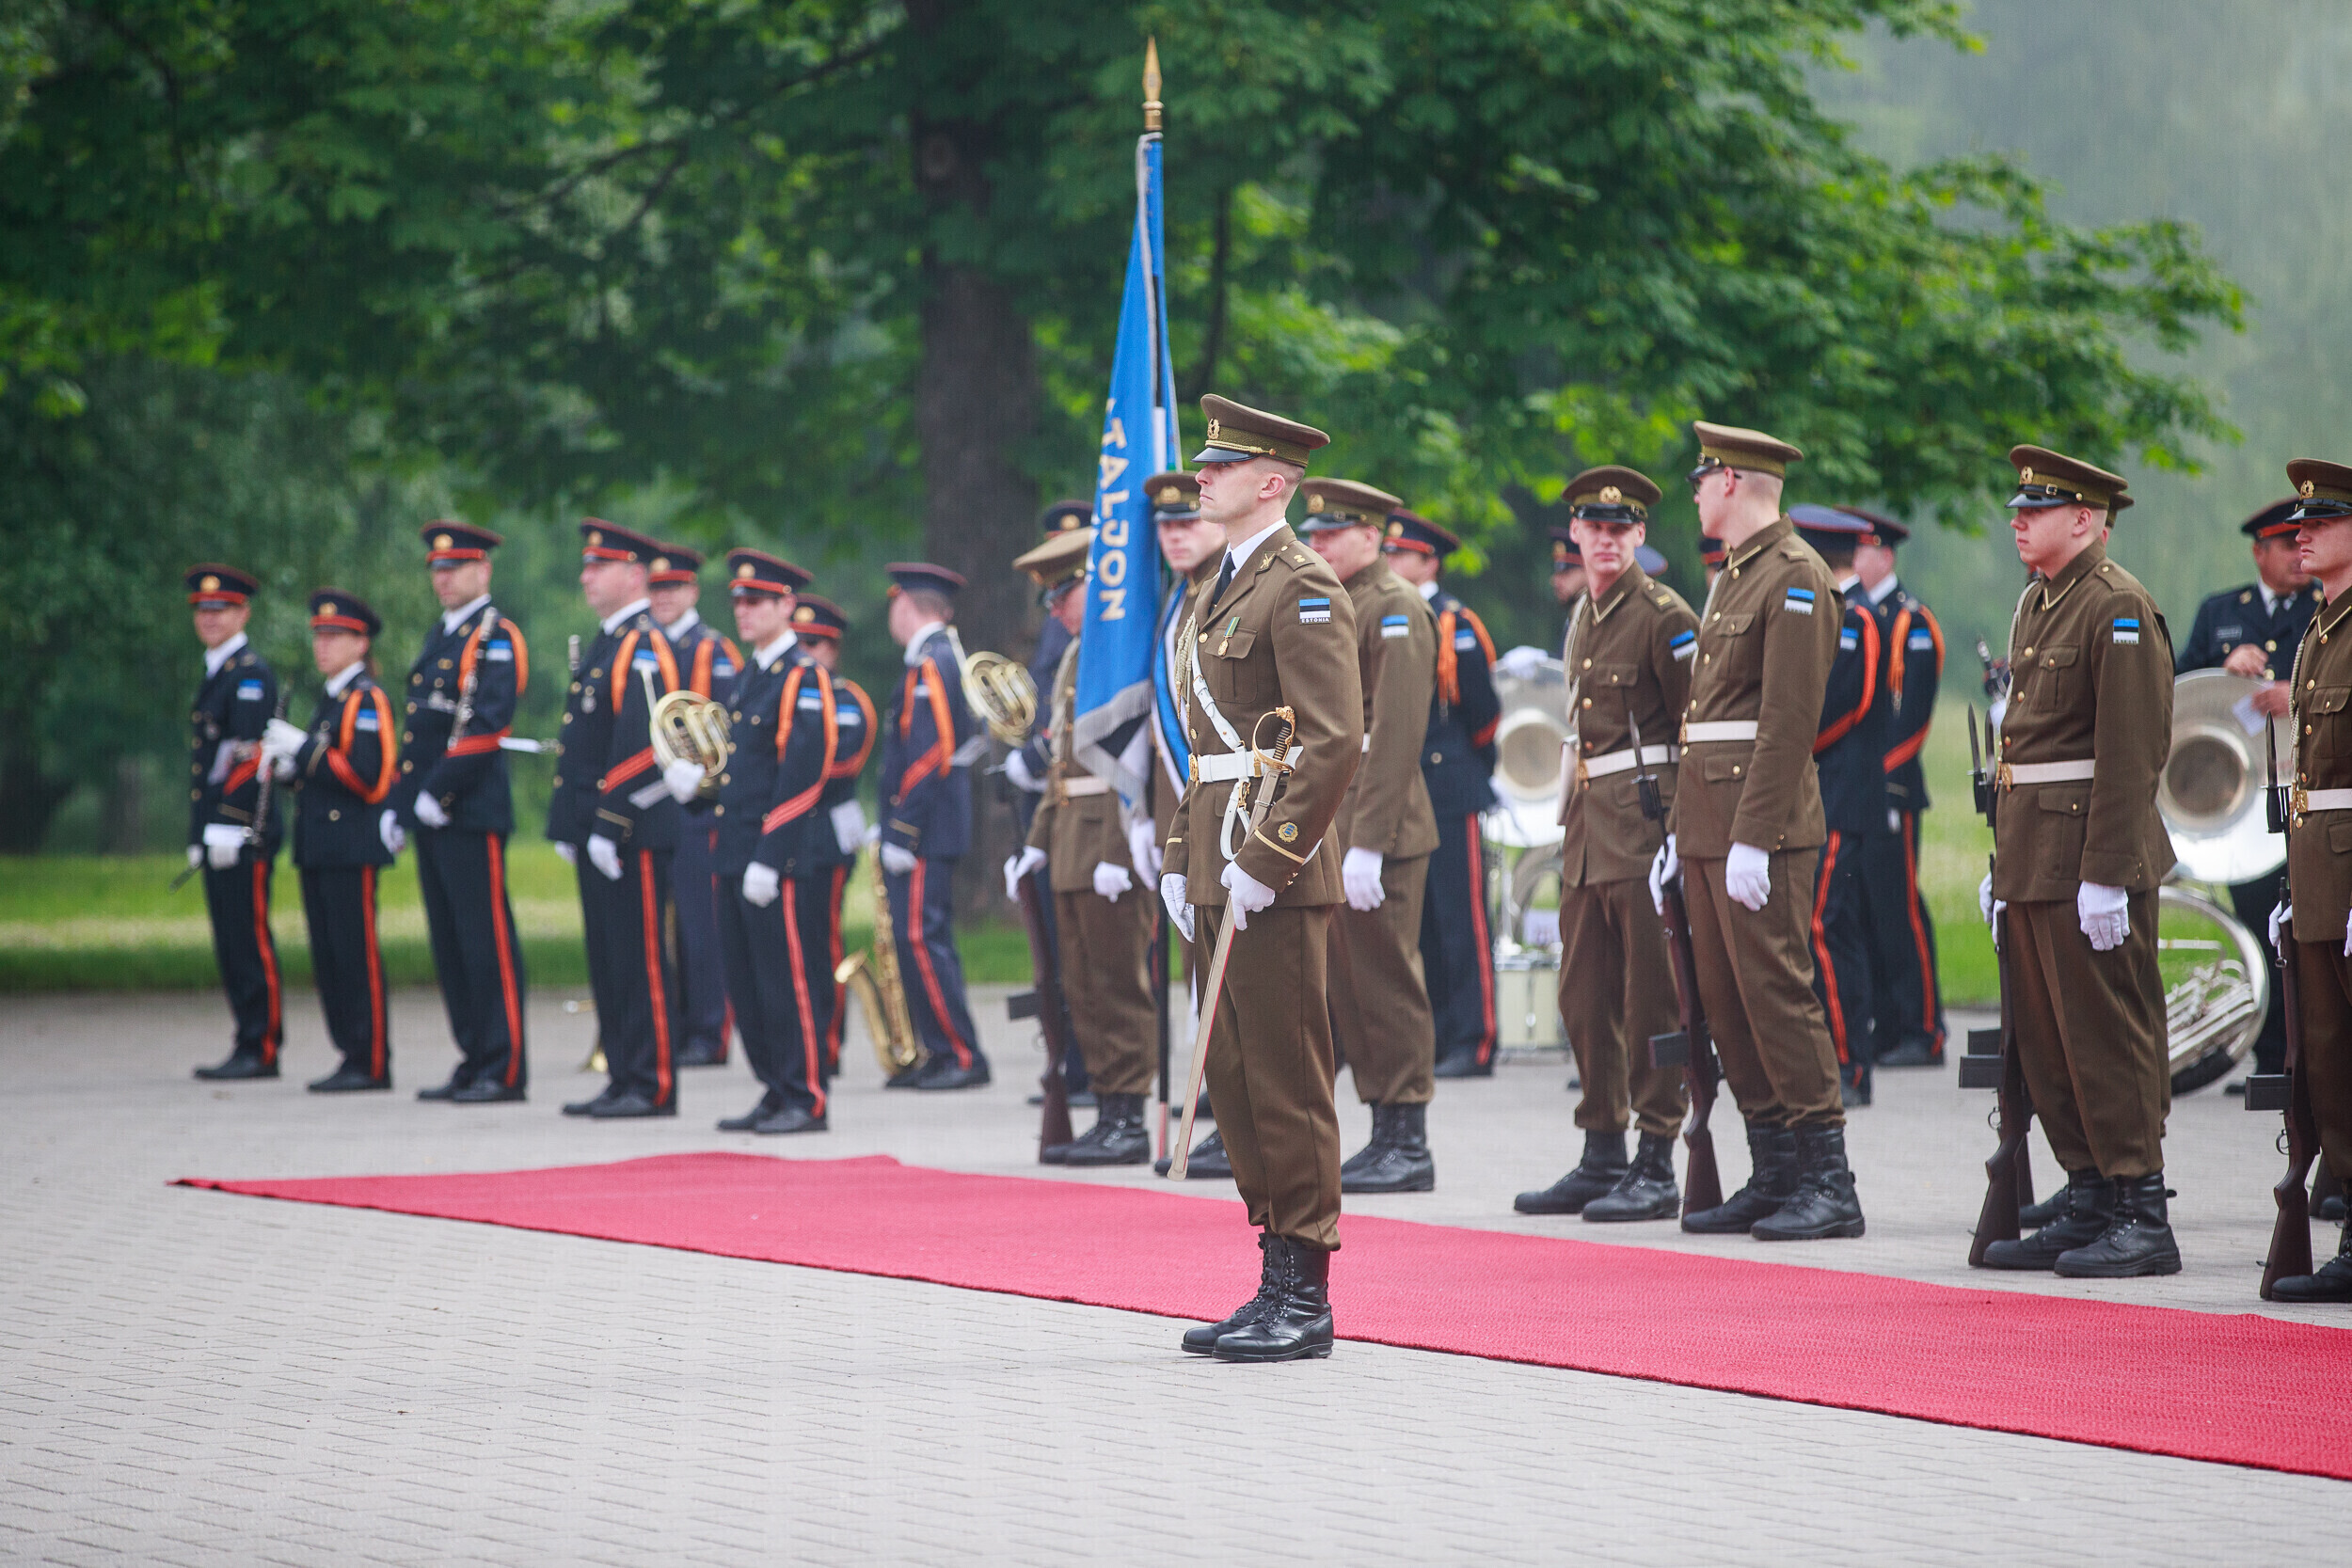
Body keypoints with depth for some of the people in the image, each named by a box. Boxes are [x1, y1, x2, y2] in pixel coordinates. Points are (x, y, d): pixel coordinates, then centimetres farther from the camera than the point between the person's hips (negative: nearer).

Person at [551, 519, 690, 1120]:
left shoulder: (643, 648, -13)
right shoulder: (604, 645, 18)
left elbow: (641, 746, -20)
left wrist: (610, 827, -21)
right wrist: (567, 823, 19)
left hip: (634, 833, -10)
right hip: (597, 832, 10)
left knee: (640, 958, -6)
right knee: (607, 958, 11)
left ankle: (653, 1086, -4)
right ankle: (625, 1079, 16)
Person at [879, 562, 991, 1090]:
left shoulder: (930, 665, -14)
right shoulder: (950, 656, 17)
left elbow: (929, 755, -20)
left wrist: (901, 833, -20)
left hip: (925, 829, -10)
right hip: (937, 828, 10)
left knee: (920, 938, -10)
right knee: (917, 940, 10)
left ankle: (964, 1056, -10)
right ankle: (941, 1055, 11)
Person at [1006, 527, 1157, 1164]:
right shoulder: (1076, 655, 19)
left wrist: (1127, 848, -22)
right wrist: (1038, 843, 19)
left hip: (1113, 841, -10)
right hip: (1073, 846, 10)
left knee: (1120, 986, -6)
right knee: (1085, 989, 10)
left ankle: (1128, 1123, -2)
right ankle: (1108, 1118, 14)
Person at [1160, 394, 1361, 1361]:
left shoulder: (1302, 590, -10)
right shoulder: (1219, 591, 19)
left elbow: (1337, 739, -18)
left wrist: (1266, 861, -20)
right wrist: (1183, 860, 17)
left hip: (1278, 878, -10)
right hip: (1222, 872, 10)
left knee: (1286, 1080, -7)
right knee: (1236, 1074, 10)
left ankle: (1304, 1302, -3)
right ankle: (1277, 1282, 16)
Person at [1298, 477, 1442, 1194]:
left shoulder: (1395, 609, -12)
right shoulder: (1338, 607, 18)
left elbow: (1396, 732, -19)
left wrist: (1368, 843, -23)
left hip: (1380, 834, -10)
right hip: (1335, 829, 10)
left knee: (1387, 983, -6)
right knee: (1350, 985, 10)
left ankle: (1410, 1148, -2)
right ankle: (1385, 1136, 16)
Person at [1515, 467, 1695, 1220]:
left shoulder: (1664, 616, -8)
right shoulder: (1582, 619, 17)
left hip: (1647, 818, -8)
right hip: (1587, 820, 8)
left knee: (1651, 996, -6)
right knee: (1585, 995, 11)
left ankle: (1657, 1169, -3)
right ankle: (1602, 1161, 19)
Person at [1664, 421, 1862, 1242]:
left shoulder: (1795, 577, -11)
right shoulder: (1733, 578, 19)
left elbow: (1789, 719, -18)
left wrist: (1753, 838, -21)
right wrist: (1681, 826, 18)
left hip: (1762, 823, -10)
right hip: (1710, 820, 10)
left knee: (1776, 991, -10)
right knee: (1726, 997, 9)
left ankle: (1828, 1184, -7)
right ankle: (1775, 1176, 14)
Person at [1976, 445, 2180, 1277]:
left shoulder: (2119, 608, -13)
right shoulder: (2037, 602, 16)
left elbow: (2131, 752, -18)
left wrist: (2106, 874, -22)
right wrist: (2003, 859, 19)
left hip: (2090, 859, -9)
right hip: (2032, 858, 10)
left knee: (2108, 1037, -6)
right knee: (2045, 1039, 11)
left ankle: (2143, 1218, -2)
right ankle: (2091, 1205, 18)